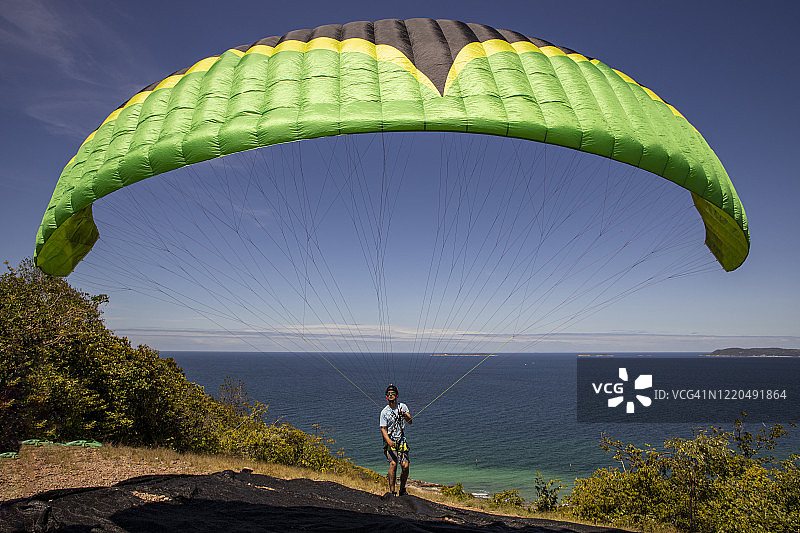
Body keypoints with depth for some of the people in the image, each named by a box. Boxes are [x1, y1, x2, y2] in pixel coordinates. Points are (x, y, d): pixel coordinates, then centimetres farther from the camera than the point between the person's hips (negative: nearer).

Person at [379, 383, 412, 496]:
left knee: (405, 466, -7)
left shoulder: (403, 406, 6)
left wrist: (404, 415, -22)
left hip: (401, 440, 3)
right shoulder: (384, 412, -2)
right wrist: (389, 441, -23)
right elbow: (383, 429, -6)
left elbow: (410, 421, 0)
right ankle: (392, 491, -12)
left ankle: (402, 489, 14)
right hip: (390, 441, -2)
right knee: (393, 463, -21)